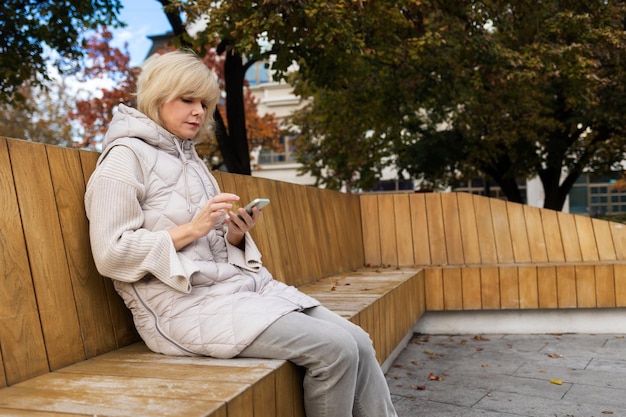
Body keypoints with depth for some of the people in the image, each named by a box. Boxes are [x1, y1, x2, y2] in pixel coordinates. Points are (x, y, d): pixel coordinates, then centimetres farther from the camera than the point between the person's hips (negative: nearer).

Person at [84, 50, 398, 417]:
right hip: (188, 304, -8)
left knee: (358, 343, -7)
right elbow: (111, 254, -12)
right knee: (334, 348, -19)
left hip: (241, 284, 8)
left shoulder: (190, 159, 20)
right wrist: (192, 229, -17)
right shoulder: (126, 156, -3)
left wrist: (236, 235, -2)